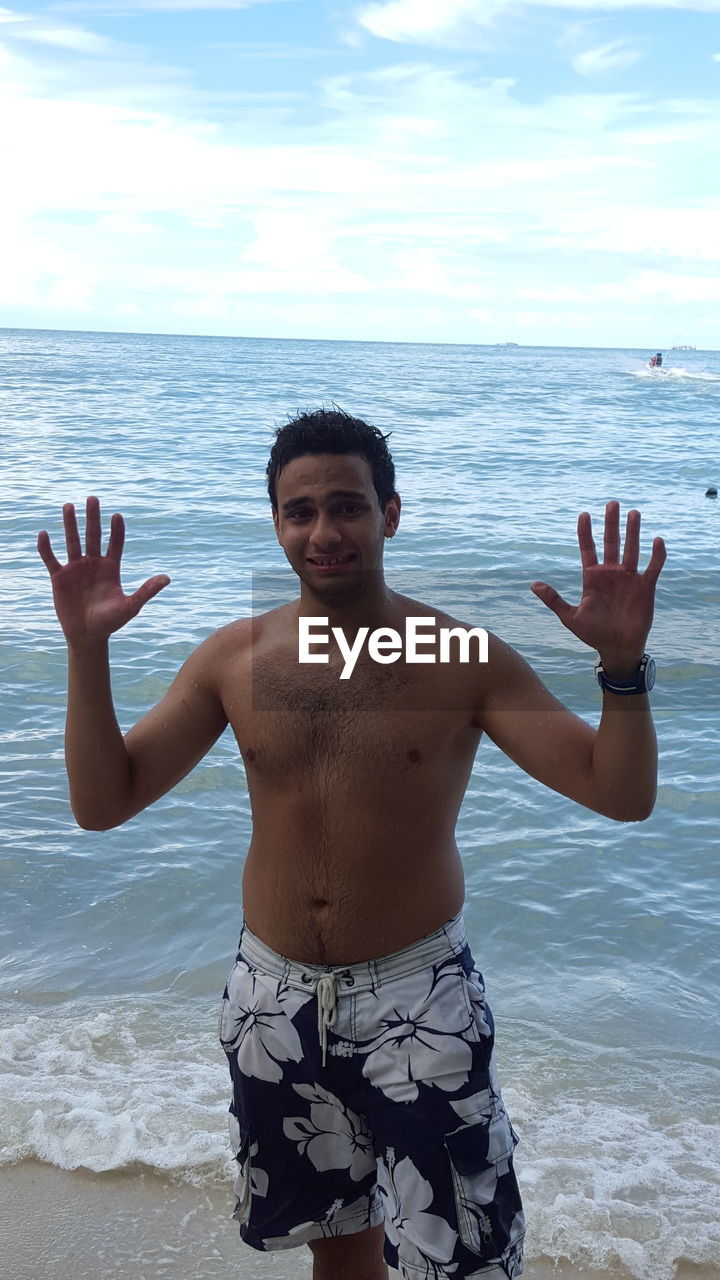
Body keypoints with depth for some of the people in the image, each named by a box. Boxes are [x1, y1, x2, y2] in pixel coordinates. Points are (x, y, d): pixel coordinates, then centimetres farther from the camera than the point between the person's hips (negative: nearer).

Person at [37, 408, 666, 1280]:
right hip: (274, 997, 3)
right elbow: (102, 803, -3)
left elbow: (621, 794, -12)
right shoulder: (233, 656, -3)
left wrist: (621, 665, -29)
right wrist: (86, 651, -14)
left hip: (418, 996, -2)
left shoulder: (464, 657, -10)